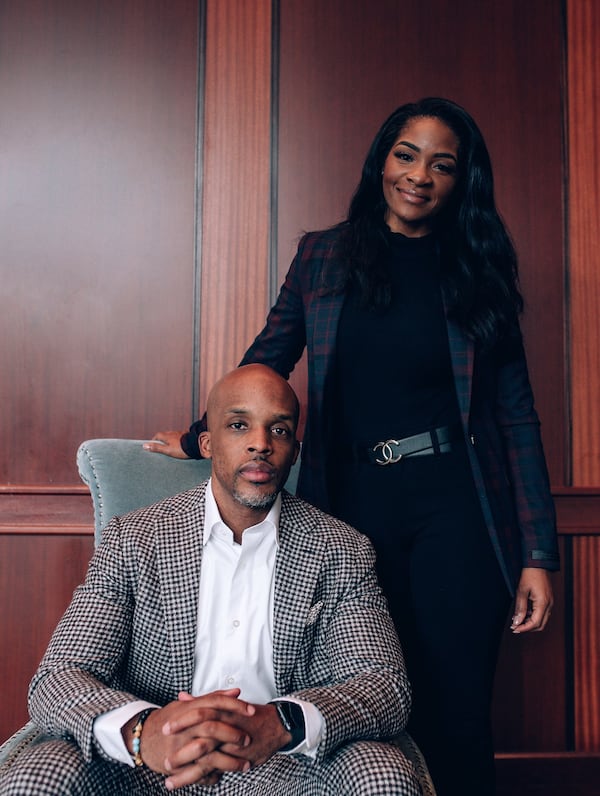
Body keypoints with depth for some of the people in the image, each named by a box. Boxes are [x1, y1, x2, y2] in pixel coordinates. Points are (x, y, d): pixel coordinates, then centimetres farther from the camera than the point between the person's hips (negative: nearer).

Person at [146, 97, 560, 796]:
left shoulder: (477, 270, 5)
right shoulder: (322, 256, 8)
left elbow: (516, 416, 3)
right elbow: (268, 360, 16)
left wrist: (537, 554, -2)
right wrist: (201, 437, 15)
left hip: (455, 503, -1)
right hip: (351, 500, 1)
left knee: (454, 711, 2)